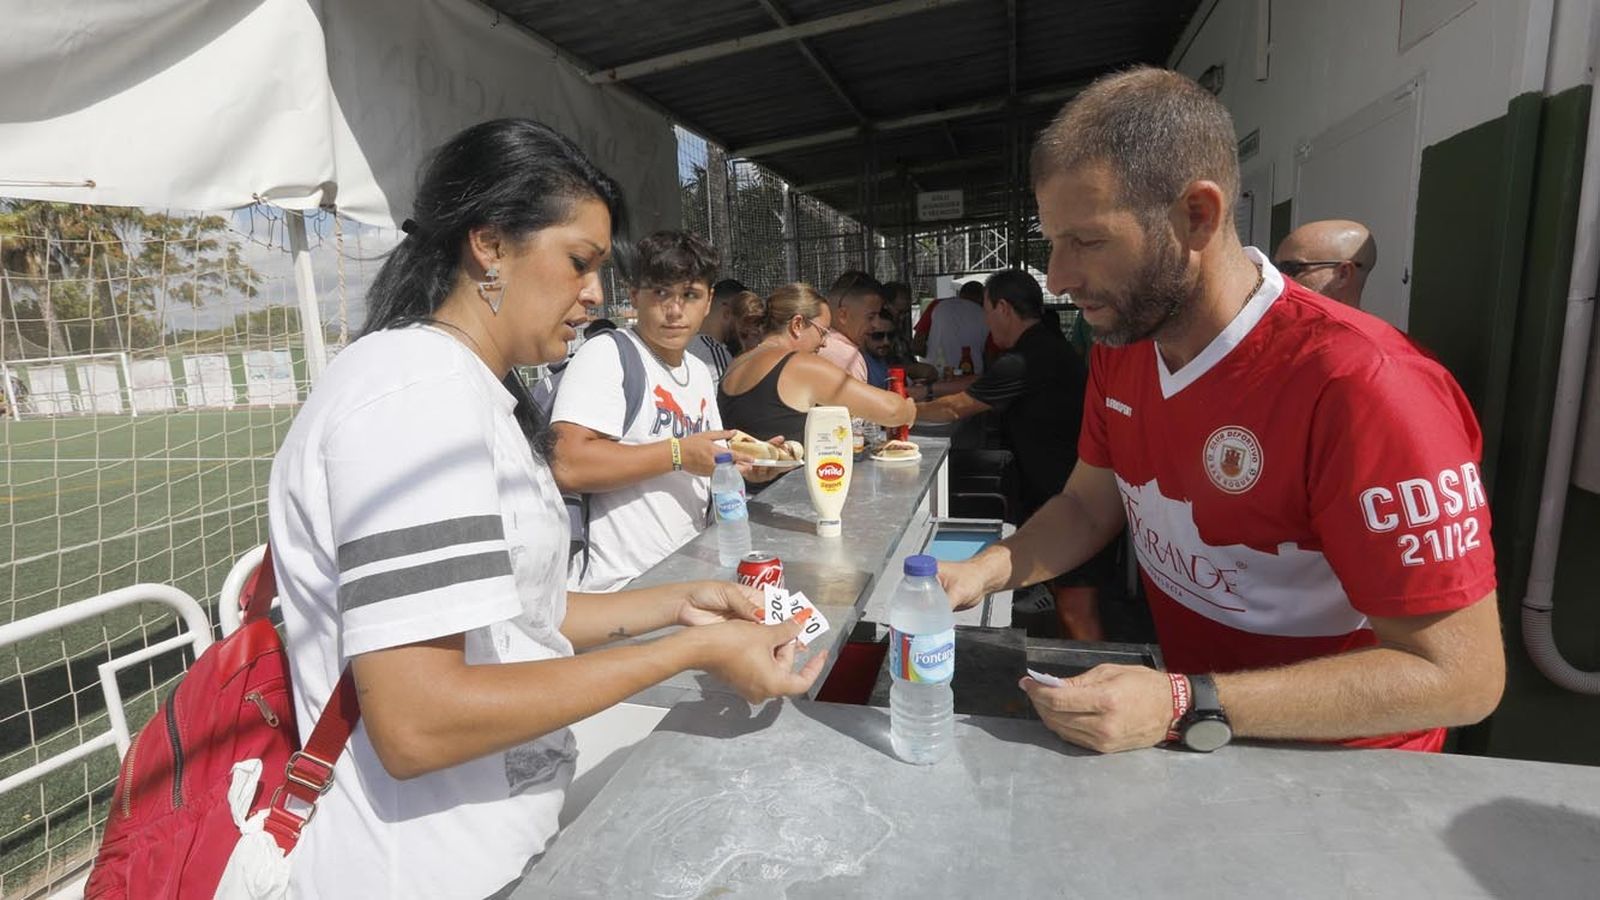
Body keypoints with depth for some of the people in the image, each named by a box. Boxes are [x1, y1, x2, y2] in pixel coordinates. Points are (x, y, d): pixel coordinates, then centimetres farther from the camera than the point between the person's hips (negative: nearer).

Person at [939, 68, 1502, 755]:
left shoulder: (1357, 385, -26)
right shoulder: (1119, 350, -3)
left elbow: (1461, 674, -22)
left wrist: (1186, 708, -29)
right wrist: (987, 570, -11)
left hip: (1330, 764, -5)